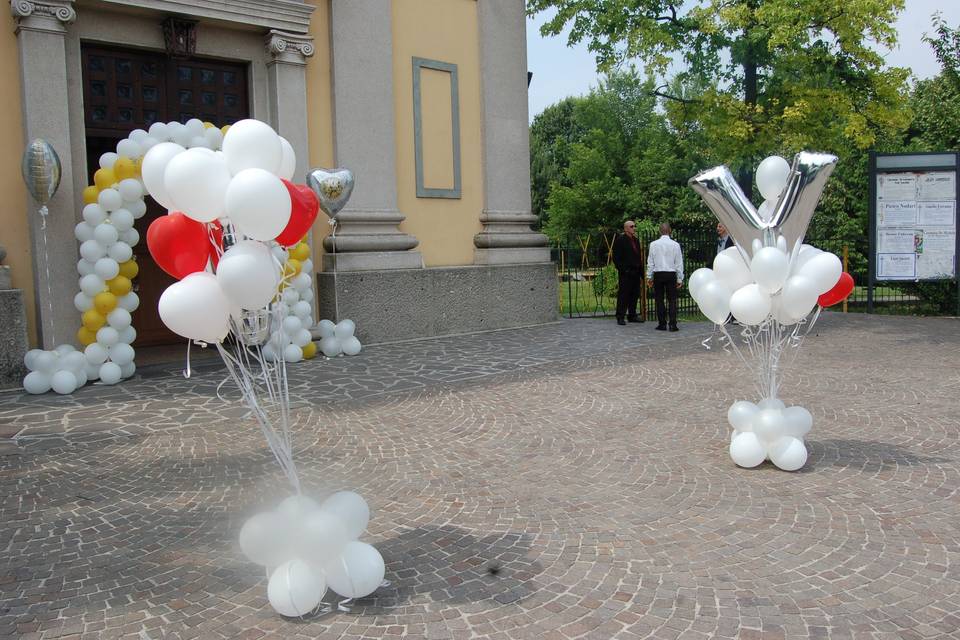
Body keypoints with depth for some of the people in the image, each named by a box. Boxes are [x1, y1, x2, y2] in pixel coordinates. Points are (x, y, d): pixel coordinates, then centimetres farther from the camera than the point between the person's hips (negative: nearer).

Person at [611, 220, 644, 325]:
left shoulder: (636, 240, 17)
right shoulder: (620, 240, -6)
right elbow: (616, 257, -10)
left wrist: (641, 269, 13)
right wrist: (622, 269, -16)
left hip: (635, 272, 8)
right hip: (625, 273, -7)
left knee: (634, 295, 10)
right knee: (623, 294, -6)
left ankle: (632, 315, 20)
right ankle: (620, 317, -2)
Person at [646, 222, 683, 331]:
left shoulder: (653, 244, -2)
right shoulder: (675, 245, -2)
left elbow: (650, 262, 3)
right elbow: (679, 263, 2)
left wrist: (649, 277, 10)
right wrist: (680, 279, 8)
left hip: (658, 274, 0)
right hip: (671, 274, 0)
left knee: (659, 300, 7)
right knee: (672, 300, 3)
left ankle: (662, 324, 8)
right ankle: (673, 324, -4)